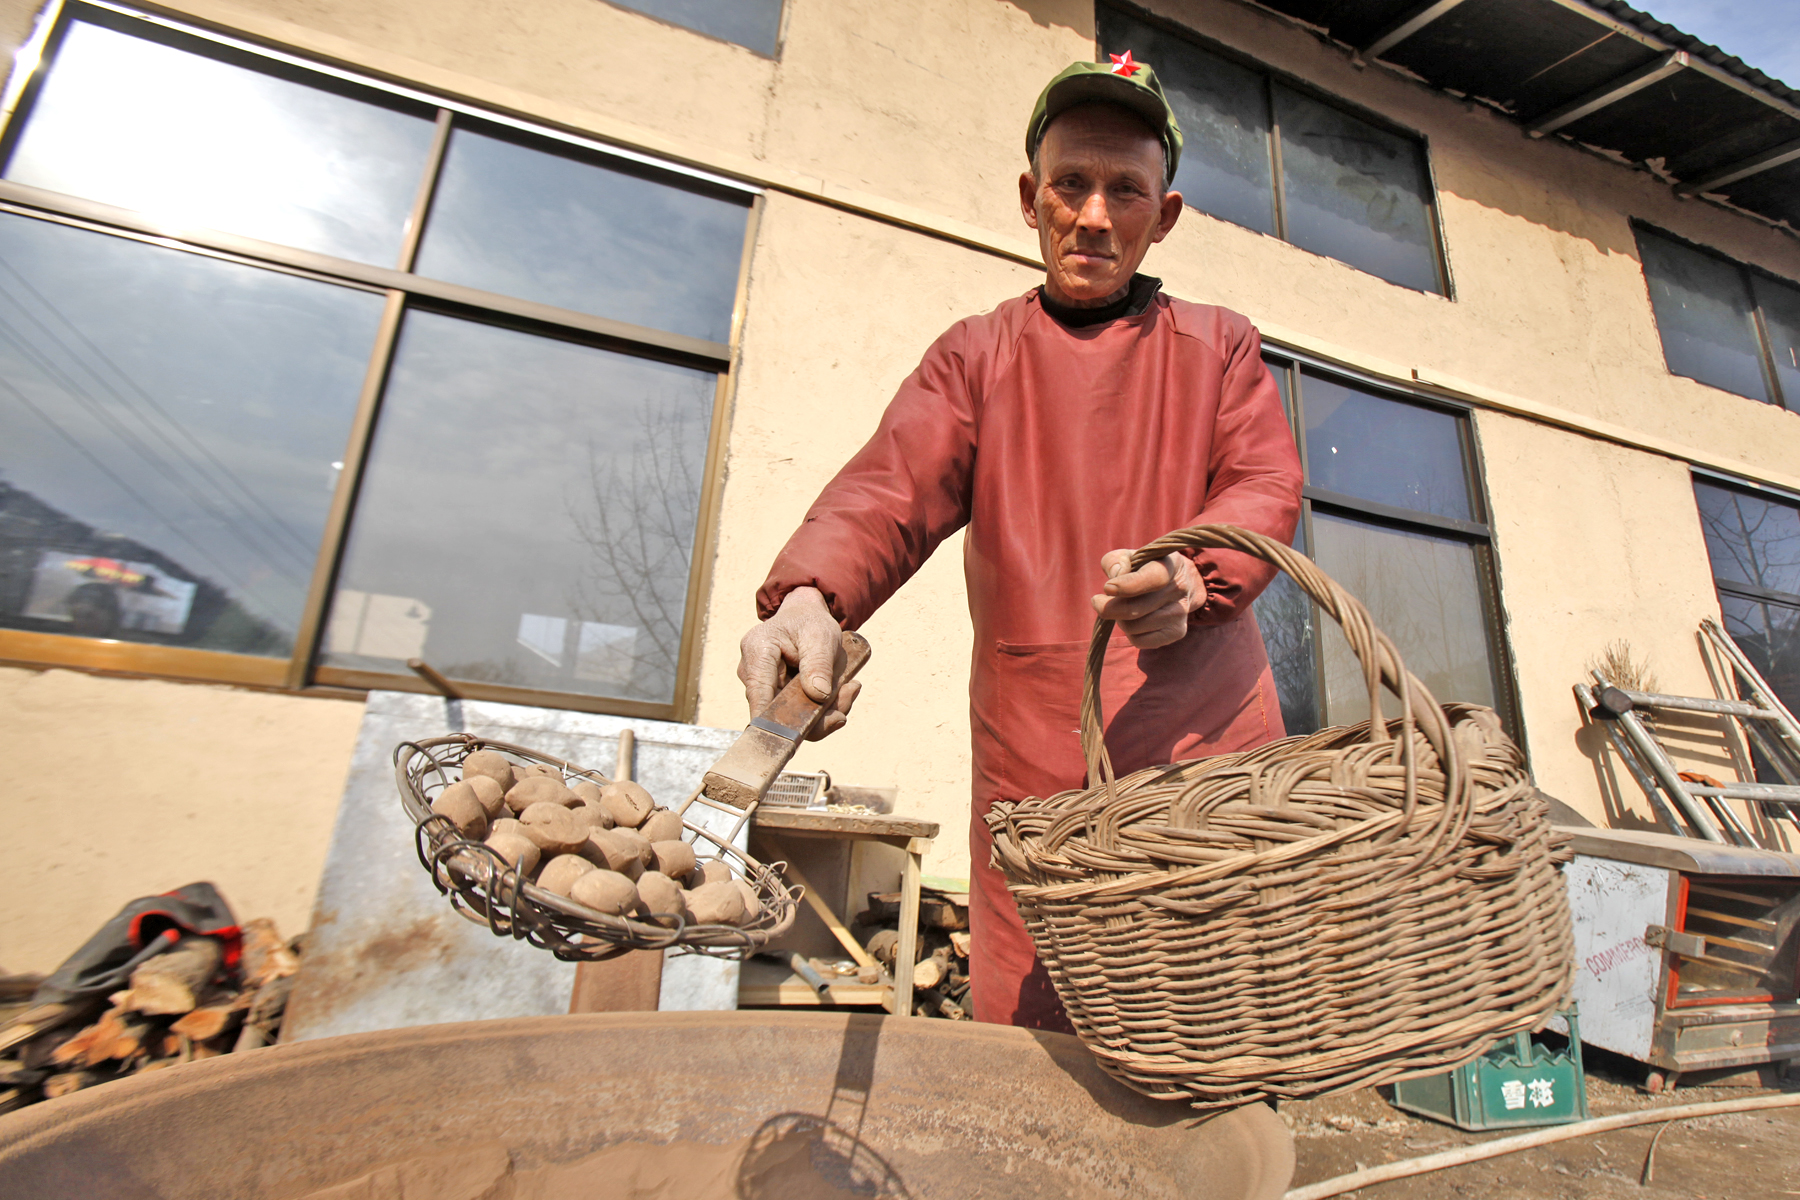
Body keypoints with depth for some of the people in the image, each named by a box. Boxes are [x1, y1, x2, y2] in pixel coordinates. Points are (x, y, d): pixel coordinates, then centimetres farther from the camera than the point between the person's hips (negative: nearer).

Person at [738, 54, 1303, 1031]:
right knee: (1030, 1051, 2)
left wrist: (1193, 574, -19)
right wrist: (807, 600, -26)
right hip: (1034, 770, -1)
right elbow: (889, 490, -5)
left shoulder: (1218, 345, 17)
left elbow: (1268, 486, 4)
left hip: (1212, 745, 2)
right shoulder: (976, 355, 11)